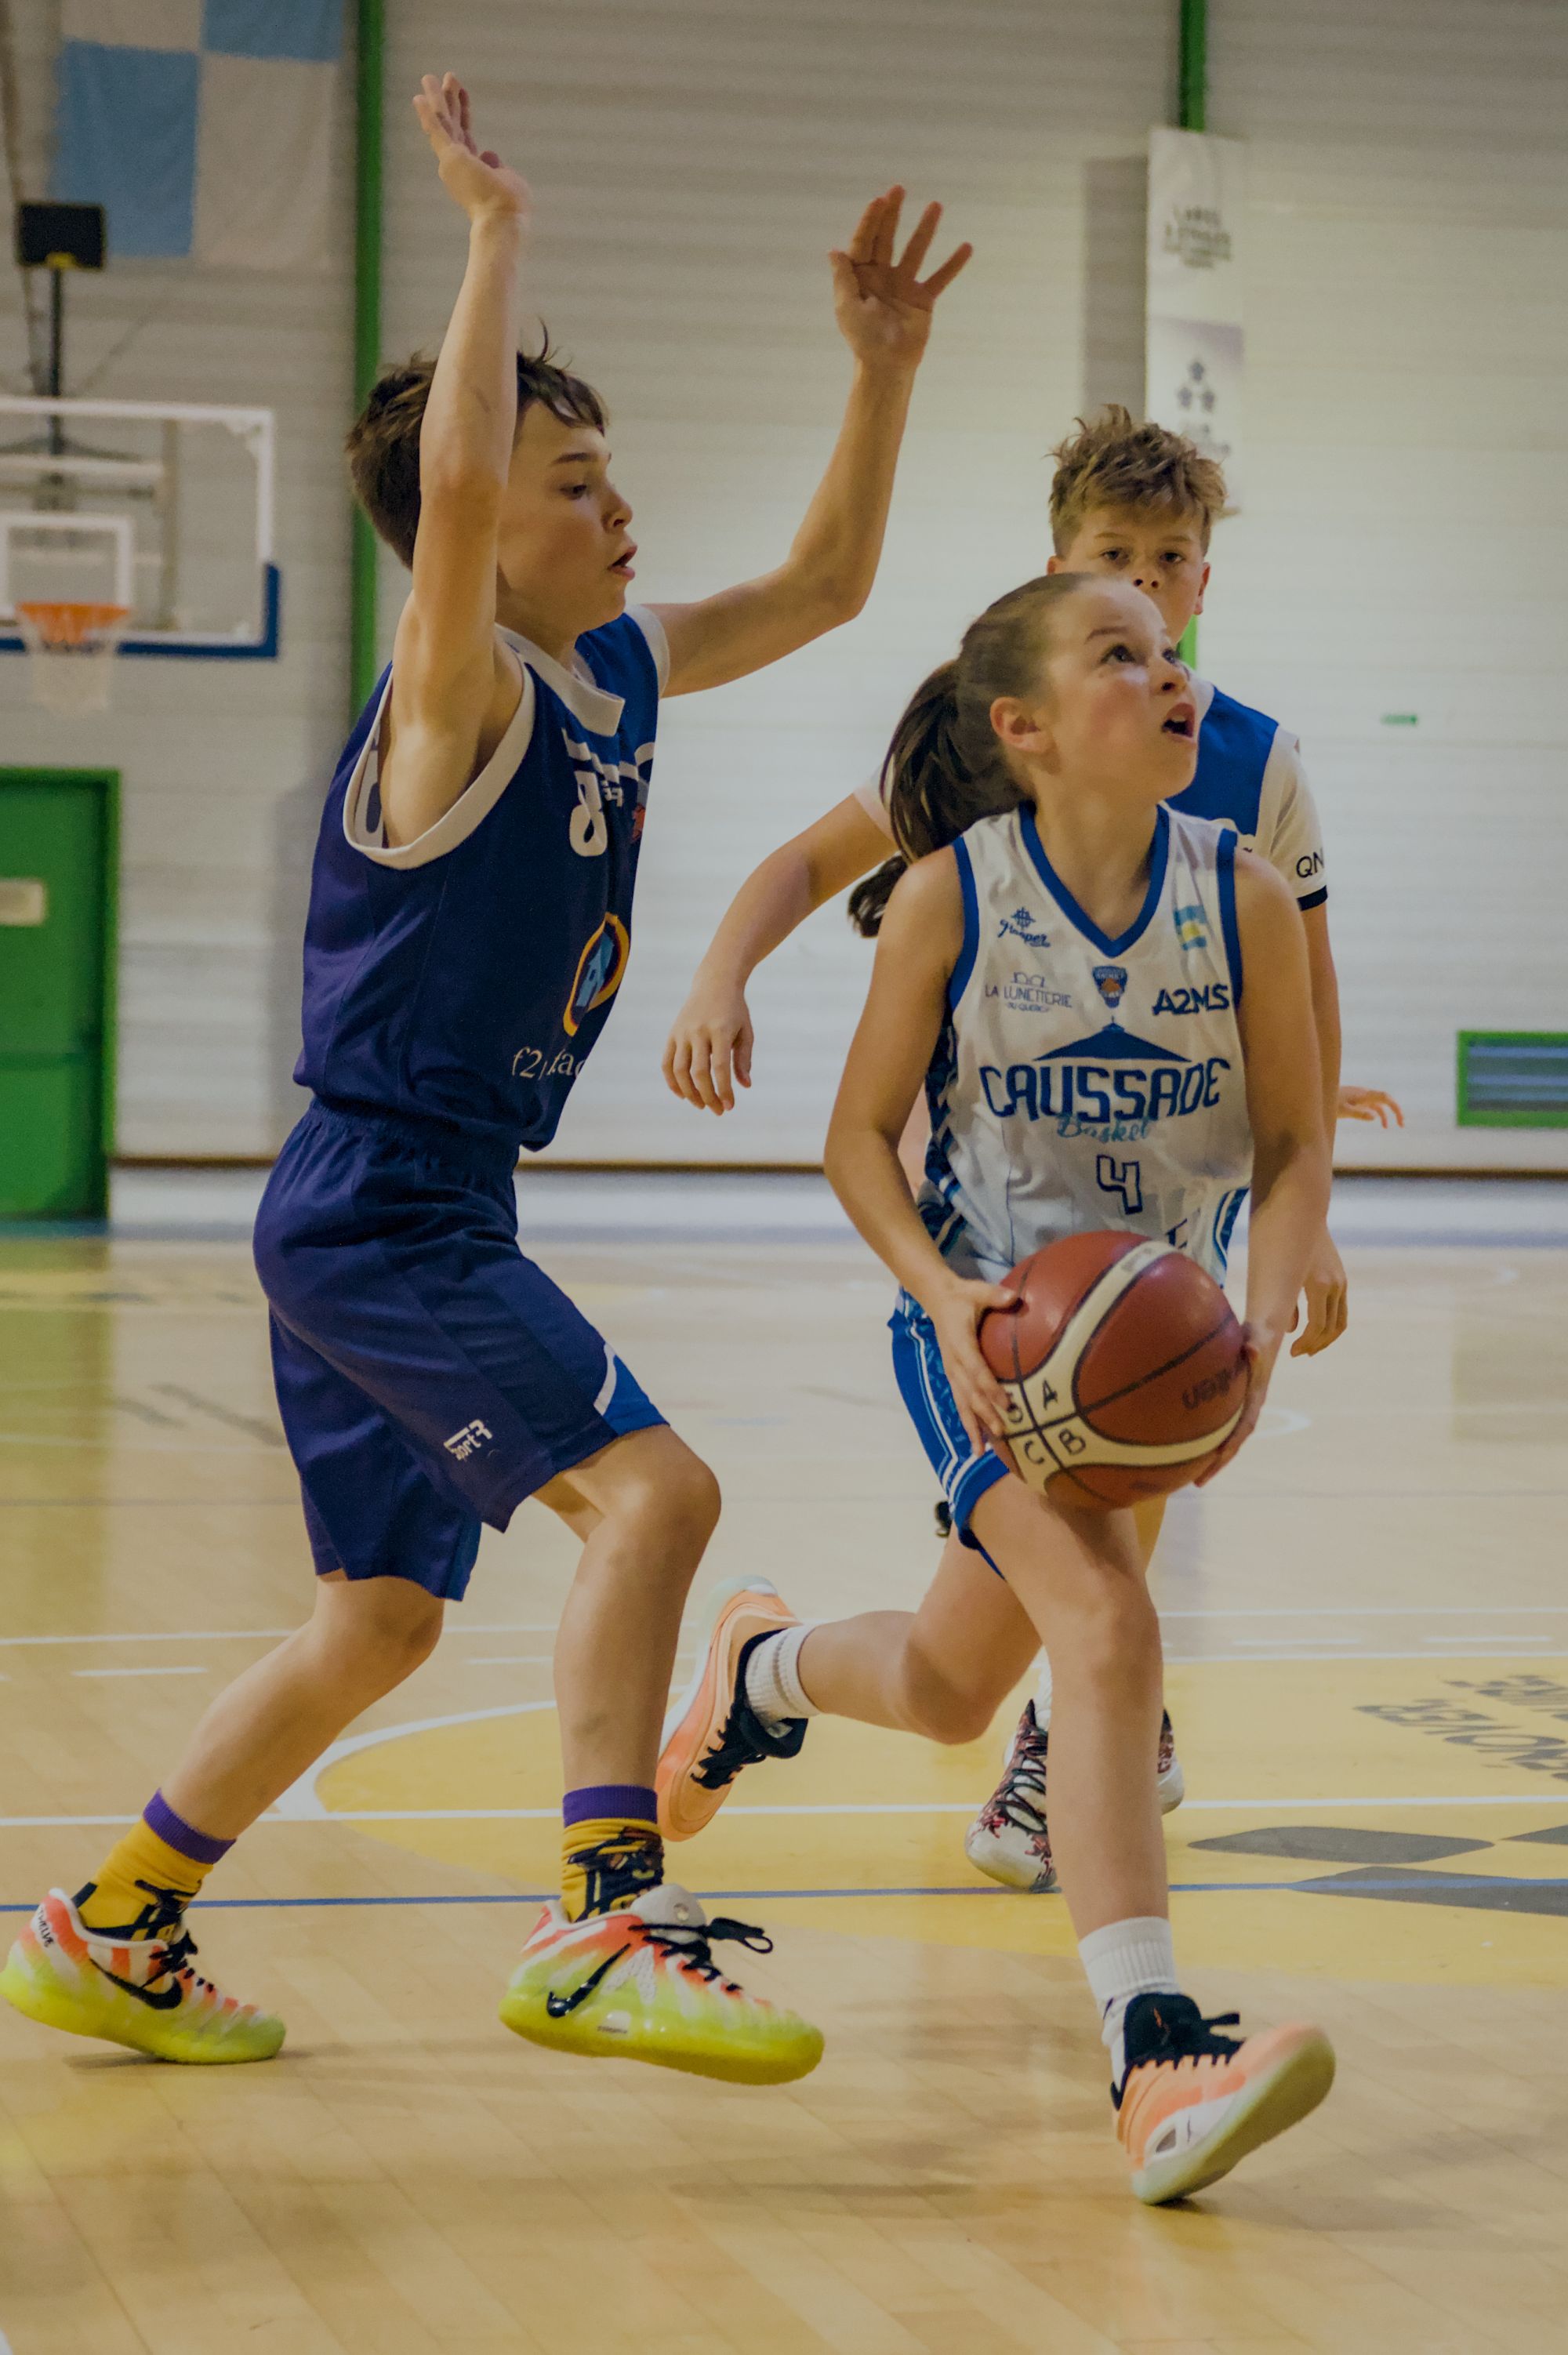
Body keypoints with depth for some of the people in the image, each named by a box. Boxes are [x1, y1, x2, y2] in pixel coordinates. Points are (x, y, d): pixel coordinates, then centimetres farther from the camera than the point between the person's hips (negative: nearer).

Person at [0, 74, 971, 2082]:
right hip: (378, 1210, -10)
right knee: (648, 1486, -21)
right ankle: (602, 1931, -21)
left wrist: (881, 371, 9)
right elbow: (453, 479, -34)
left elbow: (825, 583, 21)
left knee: (382, 1619, 15)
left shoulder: (621, 674, 11)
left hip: (421, 1221, 10)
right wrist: (497, 231, -25)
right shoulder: (461, 691, -14)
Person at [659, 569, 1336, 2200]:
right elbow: (860, 1139, -6)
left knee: (951, 1679, 18)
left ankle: (760, 1668, 53)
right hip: (985, 1326, -4)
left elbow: (1294, 1148, -3)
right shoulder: (950, 899, -15)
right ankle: (1154, 2062, -30)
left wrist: (1262, 1322, -21)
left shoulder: (1244, 900, -10)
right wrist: (944, 1297, -23)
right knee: (1106, 1632, -26)